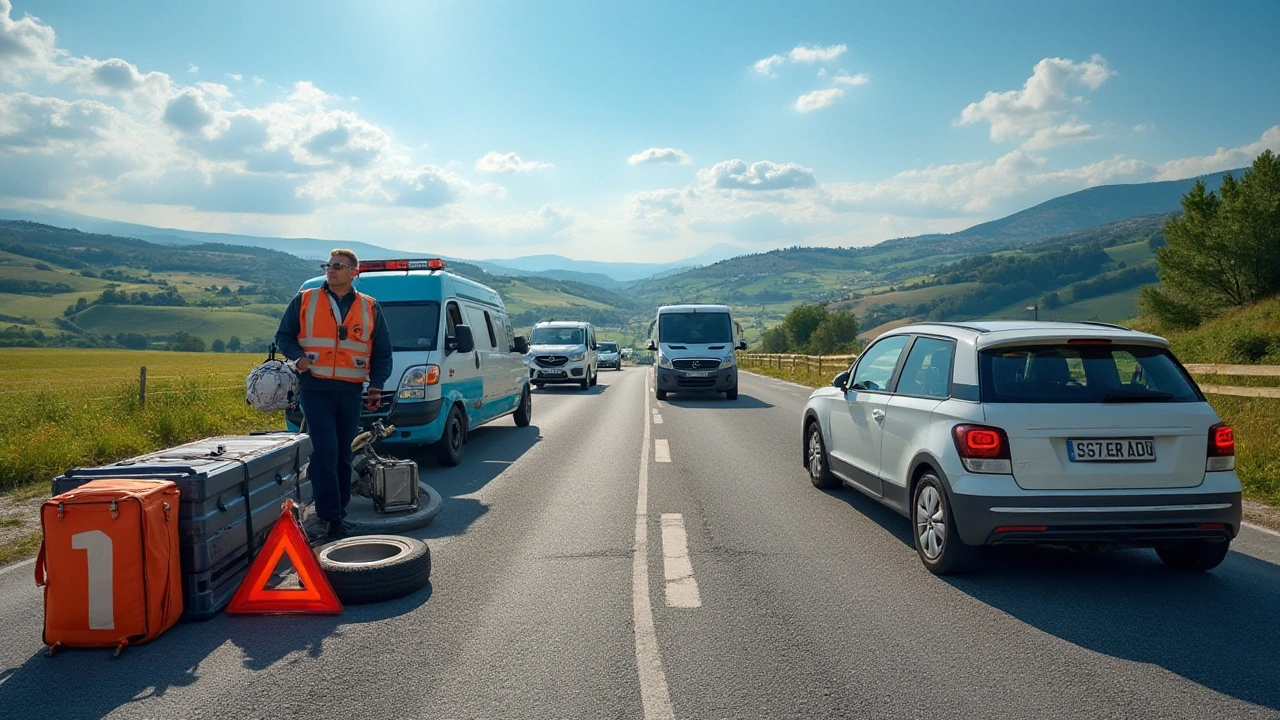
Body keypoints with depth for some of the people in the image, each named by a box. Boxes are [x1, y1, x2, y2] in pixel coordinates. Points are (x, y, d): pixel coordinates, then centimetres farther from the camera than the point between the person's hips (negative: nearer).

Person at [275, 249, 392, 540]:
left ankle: (338, 511, 17)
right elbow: (283, 336, 12)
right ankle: (330, 516, -7)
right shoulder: (305, 300, 7)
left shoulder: (370, 308, 10)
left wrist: (376, 386, 2)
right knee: (325, 450, -11)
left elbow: (382, 352, 14)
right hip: (315, 388, -2)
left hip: (351, 392, 2)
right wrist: (297, 357, -9)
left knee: (343, 455, 8)